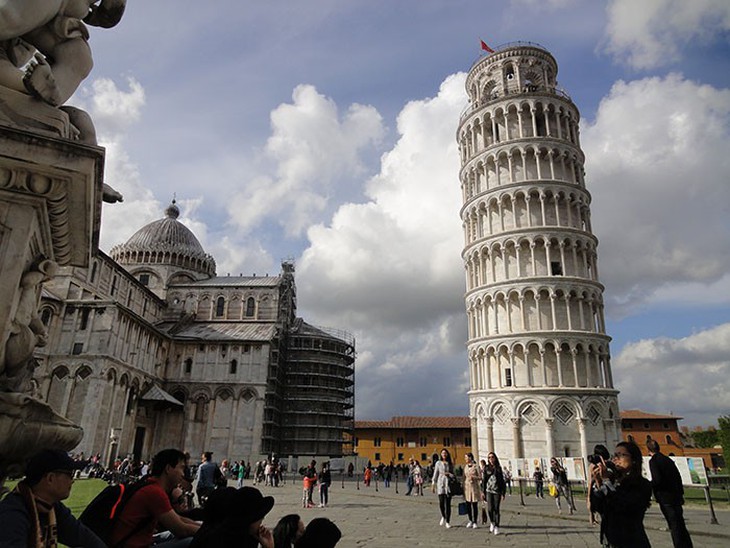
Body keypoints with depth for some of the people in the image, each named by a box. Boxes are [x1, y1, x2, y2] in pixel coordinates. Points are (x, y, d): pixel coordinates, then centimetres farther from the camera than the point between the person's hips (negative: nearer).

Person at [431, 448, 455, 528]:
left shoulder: (450, 464, 9)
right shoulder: (438, 463, 5)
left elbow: (453, 475, 14)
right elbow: (435, 474, 5)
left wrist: (449, 474, -7)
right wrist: (433, 484, 0)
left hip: (448, 484, 1)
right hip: (440, 484, -1)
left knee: (448, 504, -1)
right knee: (441, 503, -7)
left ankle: (448, 522, 10)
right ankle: (443, 517, 22)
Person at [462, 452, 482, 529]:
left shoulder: (476, 466, -7)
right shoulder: (465, 466, 7)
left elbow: (480, 477, -5)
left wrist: (473, 477, -21)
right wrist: (463, 487, 12)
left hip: (474, 487, -4)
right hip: (467, 486, 4)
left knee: (475, 506, 2)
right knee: (468, 505, 7)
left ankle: (475, 522, 13)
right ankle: (470, 521, 22)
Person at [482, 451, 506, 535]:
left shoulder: (499, 468, 5)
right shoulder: (486, 468, 5)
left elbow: (502, 481, 7)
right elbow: (483, 480, 6)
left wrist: (503, 493, 3)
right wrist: (483, 491, 2)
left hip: (497, 491, 0)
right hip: (489, 491, 0)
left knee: (496, 509, 0)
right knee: (490, 508, -7)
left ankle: (496, 527, 11)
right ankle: (492, 522, 20)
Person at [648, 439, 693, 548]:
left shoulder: (653, 461, -13)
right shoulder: (668, 459, 10)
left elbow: (657, 480, -21)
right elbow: (678, 477, 14)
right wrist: (680, 493, 22)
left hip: (666, 499, -7)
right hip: (676, 497, 7)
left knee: (674, 526, -1)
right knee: (681, 525, 17)